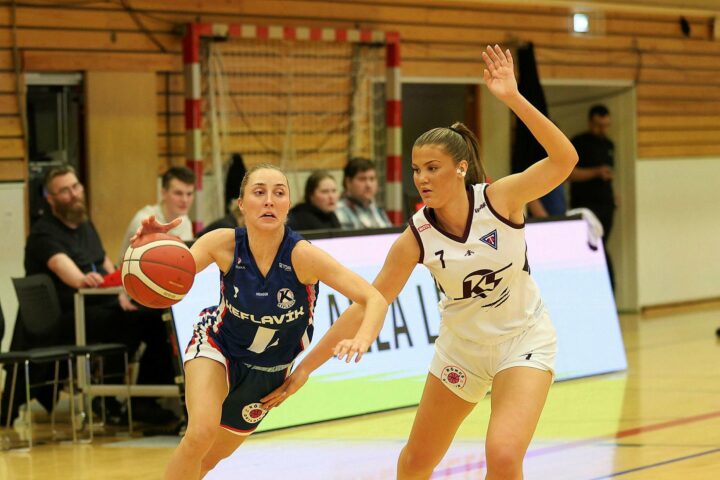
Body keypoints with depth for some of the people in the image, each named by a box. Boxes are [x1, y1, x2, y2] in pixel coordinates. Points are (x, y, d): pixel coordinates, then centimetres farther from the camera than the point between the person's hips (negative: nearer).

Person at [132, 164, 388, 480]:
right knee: (201, 432, -28)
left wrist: (361, 340, -56)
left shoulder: (302, 255, -31)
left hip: (270, 370, 1)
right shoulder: (224, 244, -26)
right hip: (218, 345, -1)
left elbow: (375, 300, -35)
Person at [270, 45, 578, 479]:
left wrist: (514, 99, -41)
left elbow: (564, 158, -33)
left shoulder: (500, 199, -20)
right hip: (461, 345, 4)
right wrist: (309, 364, -10)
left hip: (523, 340, -4)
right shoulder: (416, 239, -14)